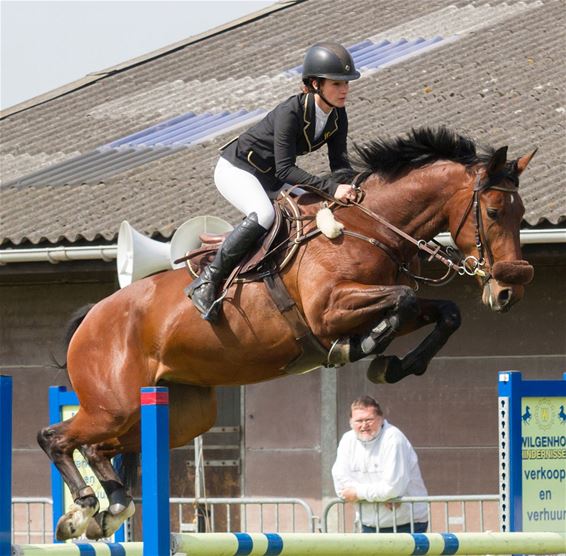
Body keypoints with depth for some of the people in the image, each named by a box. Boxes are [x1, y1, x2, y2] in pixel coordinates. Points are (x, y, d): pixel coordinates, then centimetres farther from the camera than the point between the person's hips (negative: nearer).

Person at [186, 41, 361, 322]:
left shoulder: (337, 115, -6)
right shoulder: (290, 113, -30)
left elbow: (339, 162, -2)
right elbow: (285, 170, -32)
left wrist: (351, 188, -23)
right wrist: (332, 188, -39)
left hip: (269, 178, 9)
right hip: (236, 169, -9)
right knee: (263, 215, -35)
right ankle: (206, 282, -30)